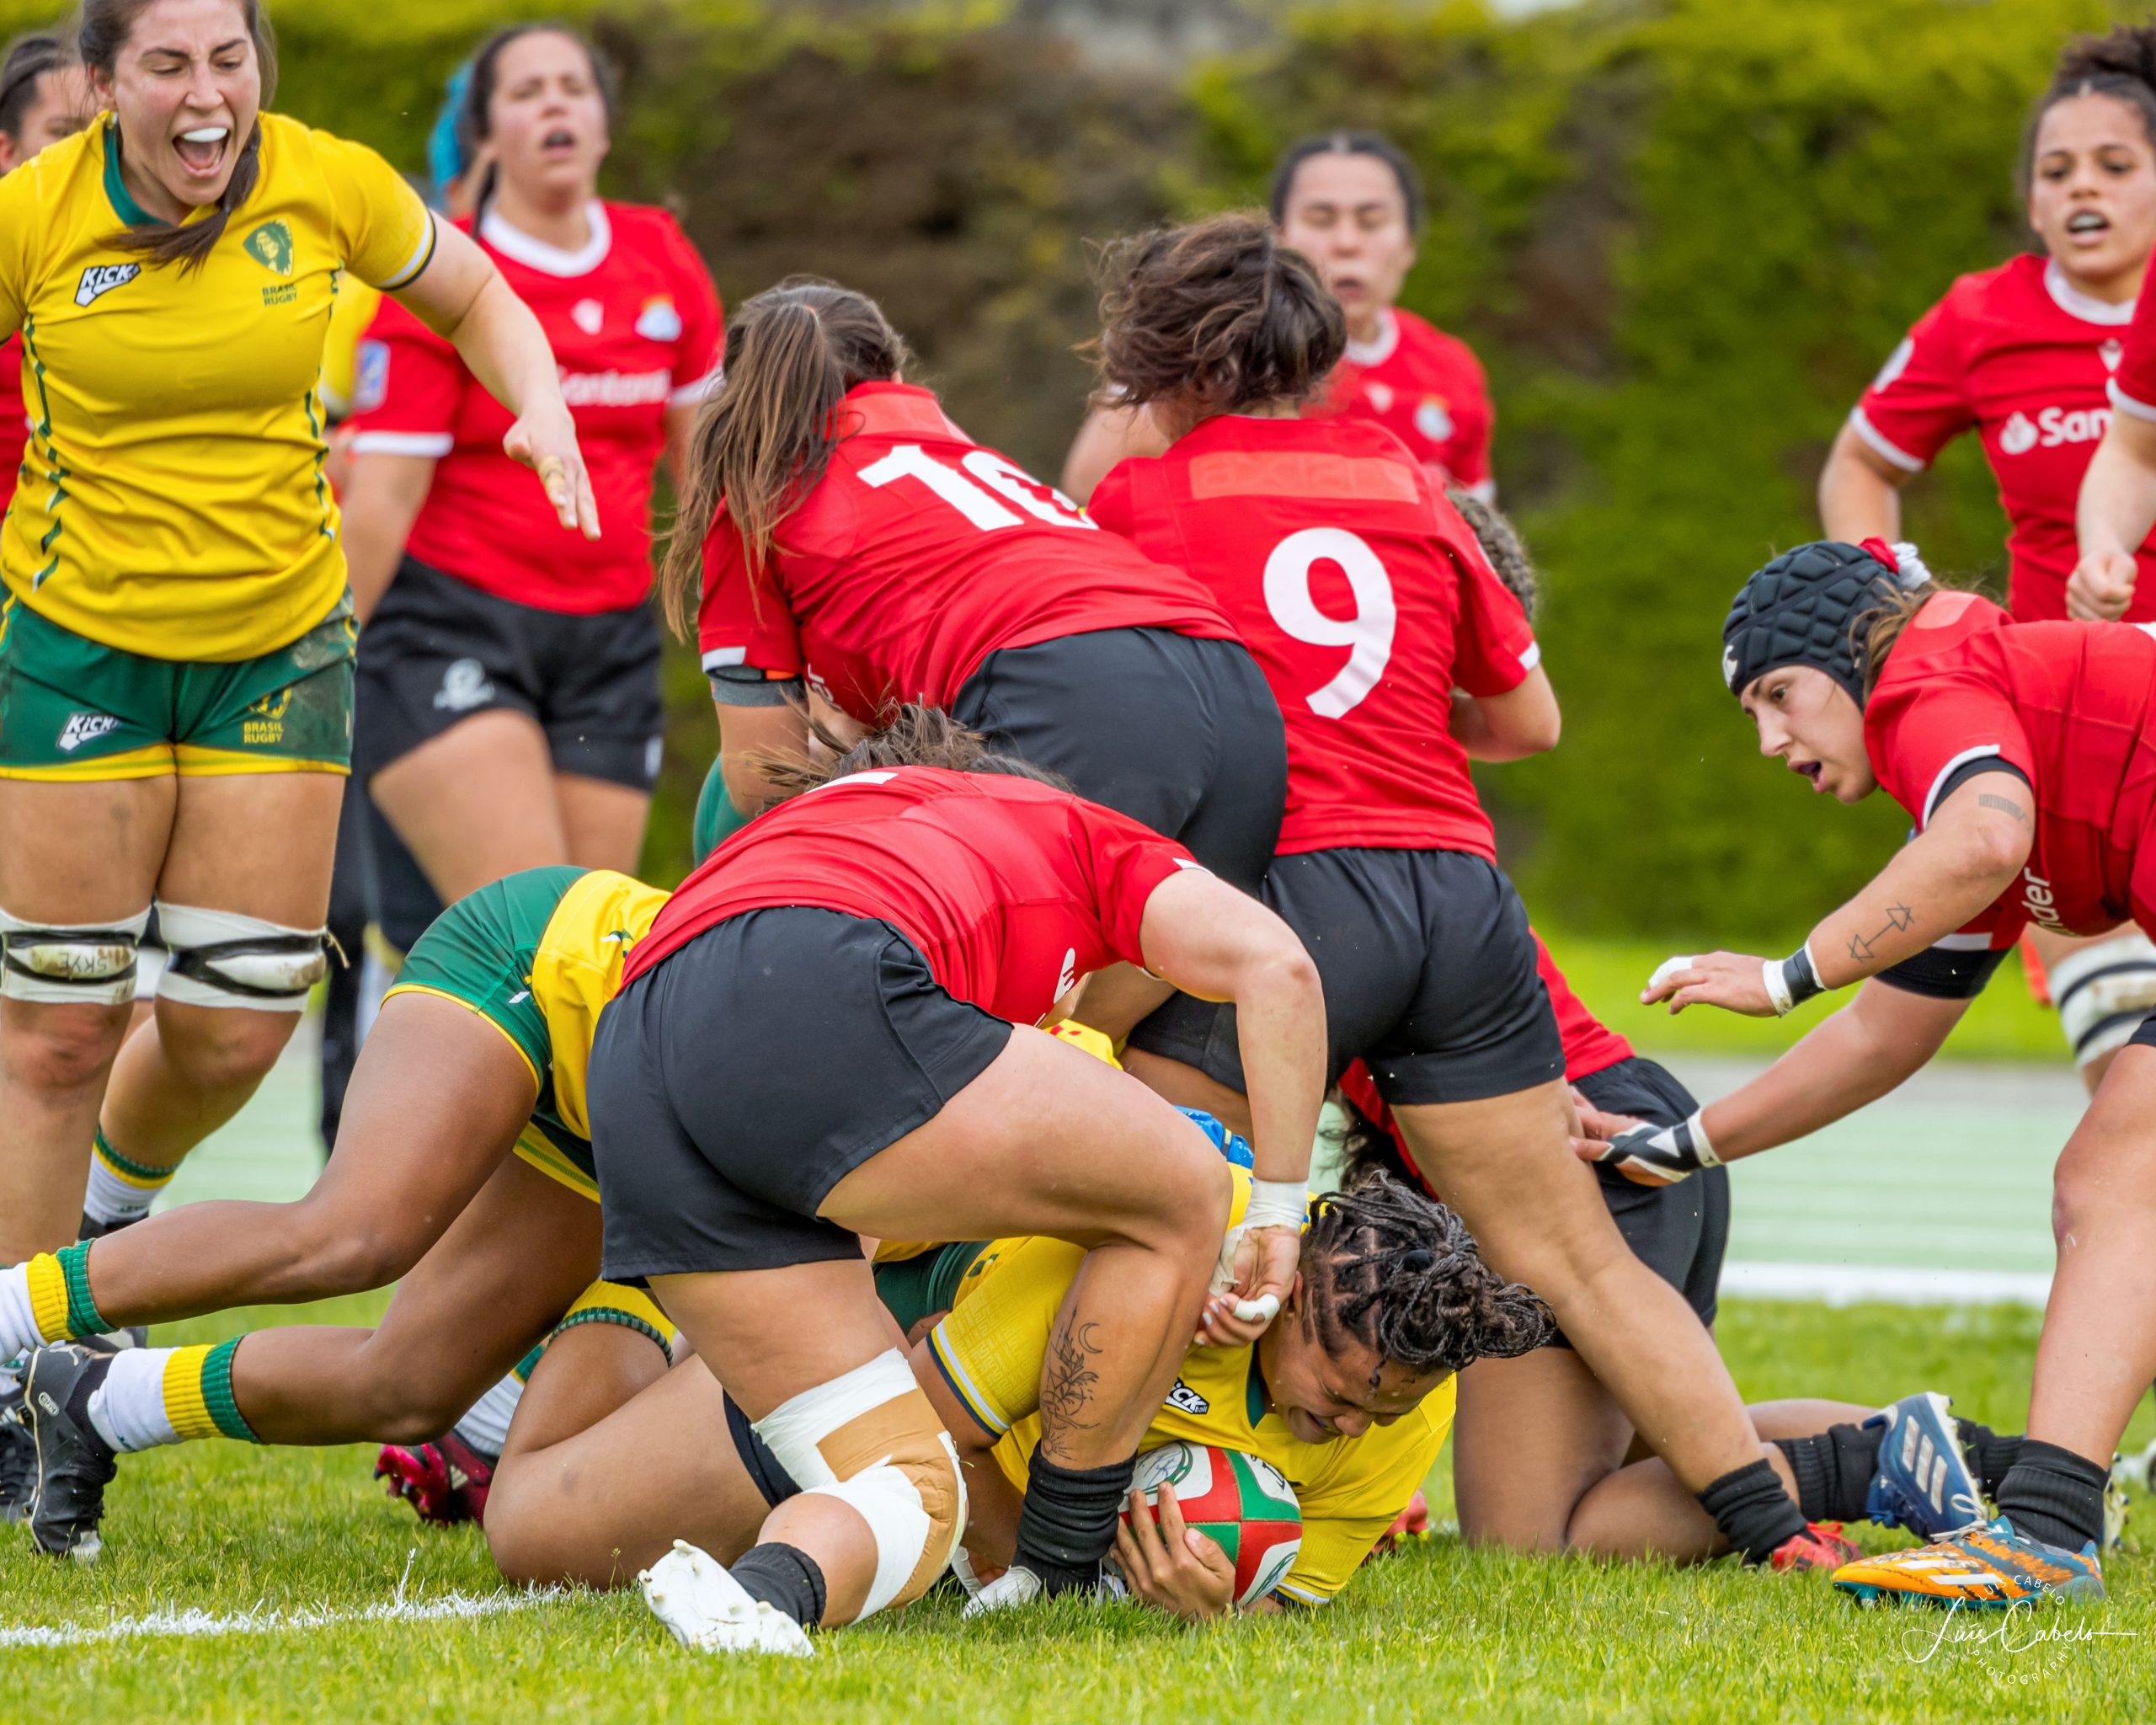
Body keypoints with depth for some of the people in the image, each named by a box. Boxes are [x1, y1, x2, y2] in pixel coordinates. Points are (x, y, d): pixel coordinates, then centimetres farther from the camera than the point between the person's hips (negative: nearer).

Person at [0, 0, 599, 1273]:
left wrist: (542, 409, -8)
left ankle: (114, 1204, 36)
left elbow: (476, 301, 10)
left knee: (234, 1034, 2)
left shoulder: (331, 184, -7)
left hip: (280, 645, 2)